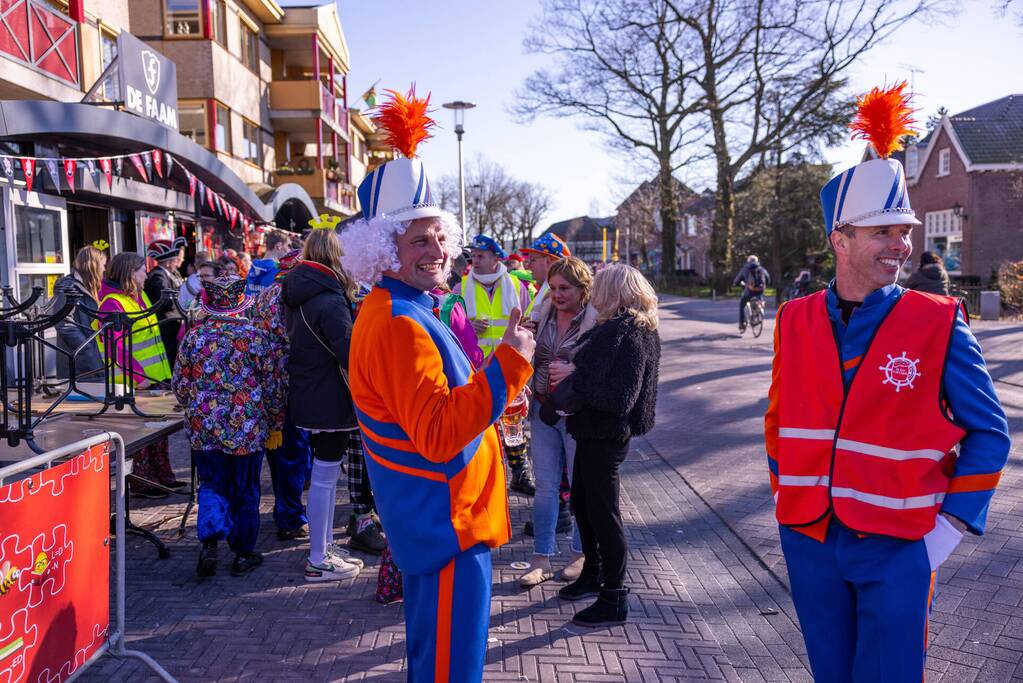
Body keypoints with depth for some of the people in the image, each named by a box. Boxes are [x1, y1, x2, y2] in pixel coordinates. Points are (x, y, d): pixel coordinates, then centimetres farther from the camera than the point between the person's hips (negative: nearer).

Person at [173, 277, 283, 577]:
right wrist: (275, 424, 8)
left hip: (204, 429, 2)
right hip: (247, 429, -1)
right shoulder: (255, 336, -7)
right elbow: (273, 386, -4)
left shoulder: (193, 336, -2)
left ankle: (209, 540, -5)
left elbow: (179, 387, 4)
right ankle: (243, 555, 21)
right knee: (245, 491, 11)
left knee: (211, 486, 16)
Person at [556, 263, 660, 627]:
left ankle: (614, 600, 17)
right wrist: (569, 374, -2)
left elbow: (618, 397, -27)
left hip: (606, 436, -10)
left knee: (603, 513, 2)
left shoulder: (630, 335, -20)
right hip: (593, 431, 10)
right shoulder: (613, 328, 9)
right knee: (581, 504, 22)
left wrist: (574, 378, -20)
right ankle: (593, 576, 41)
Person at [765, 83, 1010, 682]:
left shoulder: (940, 324, -8)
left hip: (897, 548, -3)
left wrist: (952, 525, -7)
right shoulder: (795, 322, 0)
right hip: (808, 542, 3)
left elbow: (989, 431, -3)